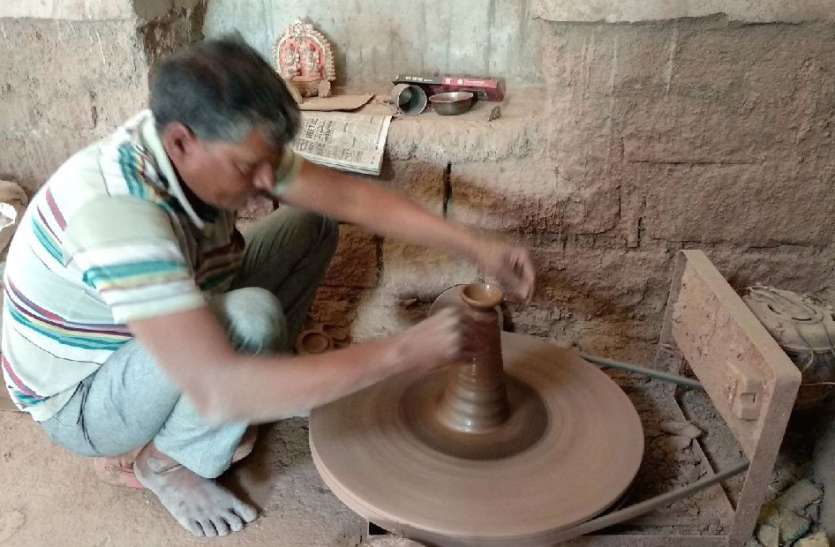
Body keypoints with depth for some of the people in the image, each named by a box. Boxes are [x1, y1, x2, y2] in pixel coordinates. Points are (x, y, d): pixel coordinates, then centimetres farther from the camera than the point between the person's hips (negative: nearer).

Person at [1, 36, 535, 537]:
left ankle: (266, 384, 8)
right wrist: (405, 352, -44)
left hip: (171, 329, 7)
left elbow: (350, 196, -13)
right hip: (83, 401, -6)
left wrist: (477, 246, -21)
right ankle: (170, 460, -7)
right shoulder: (118, 217, -40)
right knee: (252, 320, -36)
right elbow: (216, 392, -47)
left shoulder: (218, 144, -17)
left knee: (311, 223, -2)